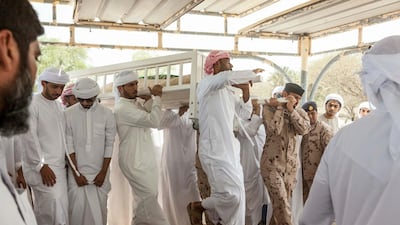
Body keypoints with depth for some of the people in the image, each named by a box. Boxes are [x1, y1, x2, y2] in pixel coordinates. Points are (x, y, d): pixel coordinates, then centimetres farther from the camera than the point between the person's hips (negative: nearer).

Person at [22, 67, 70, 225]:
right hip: (43, 166, -6)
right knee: (55, 205, -14)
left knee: (44, 208, 10)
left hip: (60, 166, 6)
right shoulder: (31, 104, -6)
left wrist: (68, 161, 8)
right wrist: (41, 165, -14)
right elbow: (29, 137, -11)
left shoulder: (59, 106, 14)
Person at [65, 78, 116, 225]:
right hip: (77, 171, 0)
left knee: (99, 209, 6)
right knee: (77, 208, 1)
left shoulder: (107, 114, -4)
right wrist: (76, 173, -6)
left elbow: (109, 145, -2)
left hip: (99, 172, 0)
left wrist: (103, 173, -4)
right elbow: (69, 145, -3)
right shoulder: (69, 114, -5)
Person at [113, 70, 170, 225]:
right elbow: (154, 121, -25)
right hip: (135, 161, -9)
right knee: (148, 198, -7)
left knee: (147, 198, 13)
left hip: (145, 159, 9)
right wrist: (157, 97, -13)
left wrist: (150, 99, 2)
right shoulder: (123, 108, -17)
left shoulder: (135, 104, 13)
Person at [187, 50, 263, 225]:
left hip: (230, 150, 9)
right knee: (231, 194, -16)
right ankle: (197, 207, 10)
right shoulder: (206, 83, -6)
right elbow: (226, 77, -28)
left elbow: (245, 113, 22)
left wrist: (246, 89, 10)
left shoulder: (228, 91, 19)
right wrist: (253, 73, -12)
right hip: (214, 150, -9)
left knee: (237, 195, 8)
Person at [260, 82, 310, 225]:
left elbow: (304, 129, -10)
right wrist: (280, 107, -12)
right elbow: (275, 129, -19)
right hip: (272, 164, -4)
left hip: (291, 164, 5)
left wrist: (291, 110, -15)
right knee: (281, 203, -12)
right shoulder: (269, 108, -3)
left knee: (283, 203, 9)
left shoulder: (298, 112, 9)